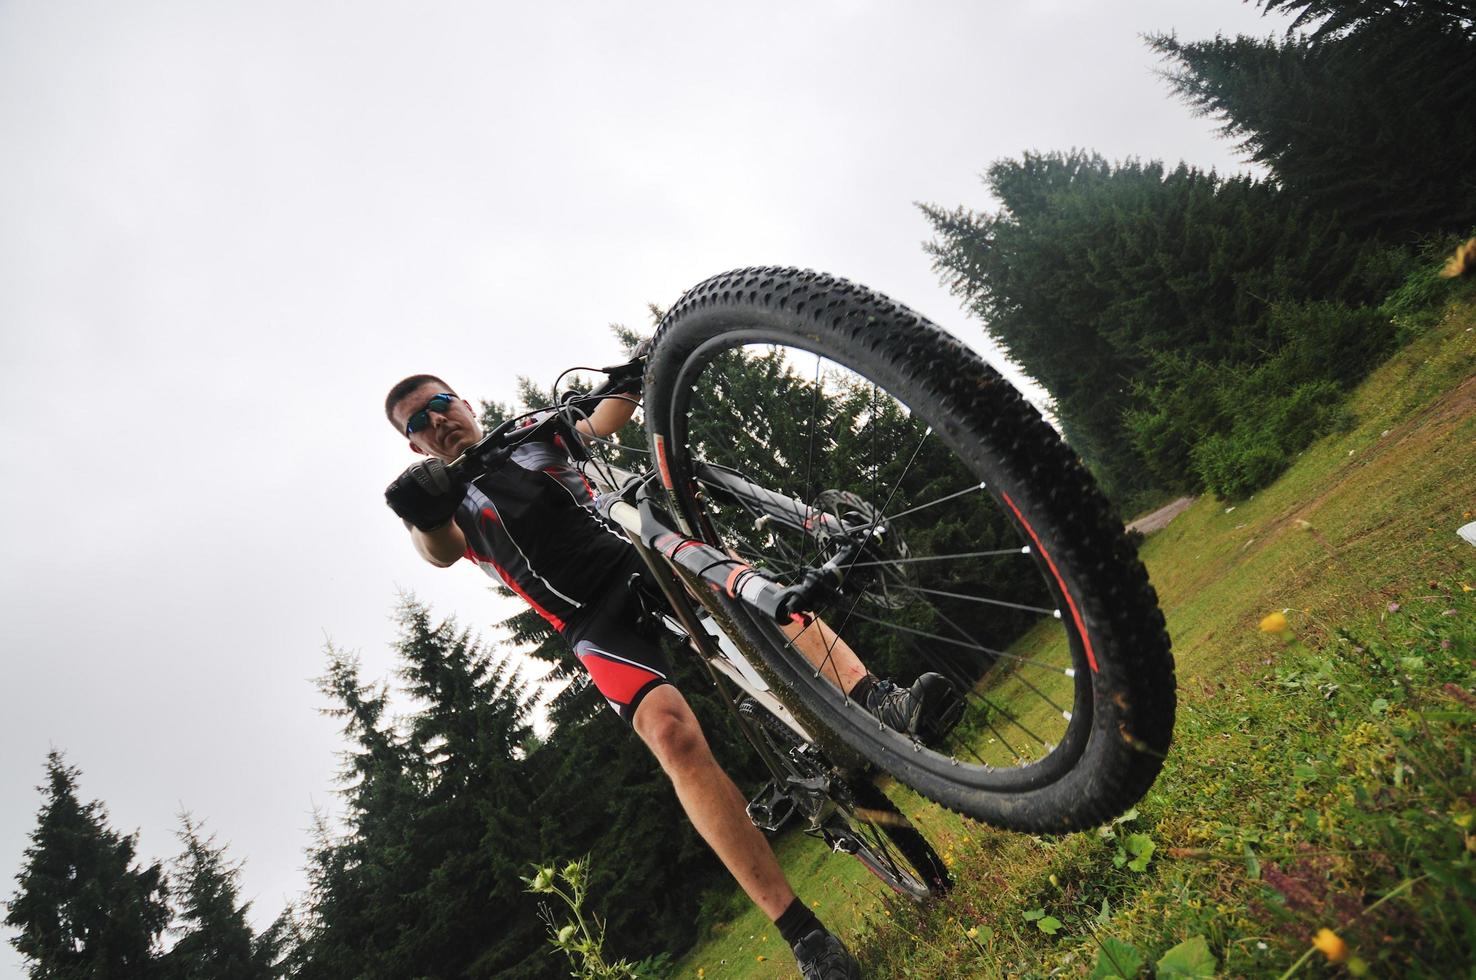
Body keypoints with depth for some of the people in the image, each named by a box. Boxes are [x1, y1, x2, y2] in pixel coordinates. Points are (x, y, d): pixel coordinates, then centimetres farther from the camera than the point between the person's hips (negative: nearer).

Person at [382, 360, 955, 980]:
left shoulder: (532, 437, 19)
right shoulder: (452, 501, 7)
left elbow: (604, 418, 7)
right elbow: (440, 551, -16)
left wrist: (636, 381, -15)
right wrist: (422, 513, -40)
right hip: (599, 627, -4)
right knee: (672, 732, -26)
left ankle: (876, 703, -35)